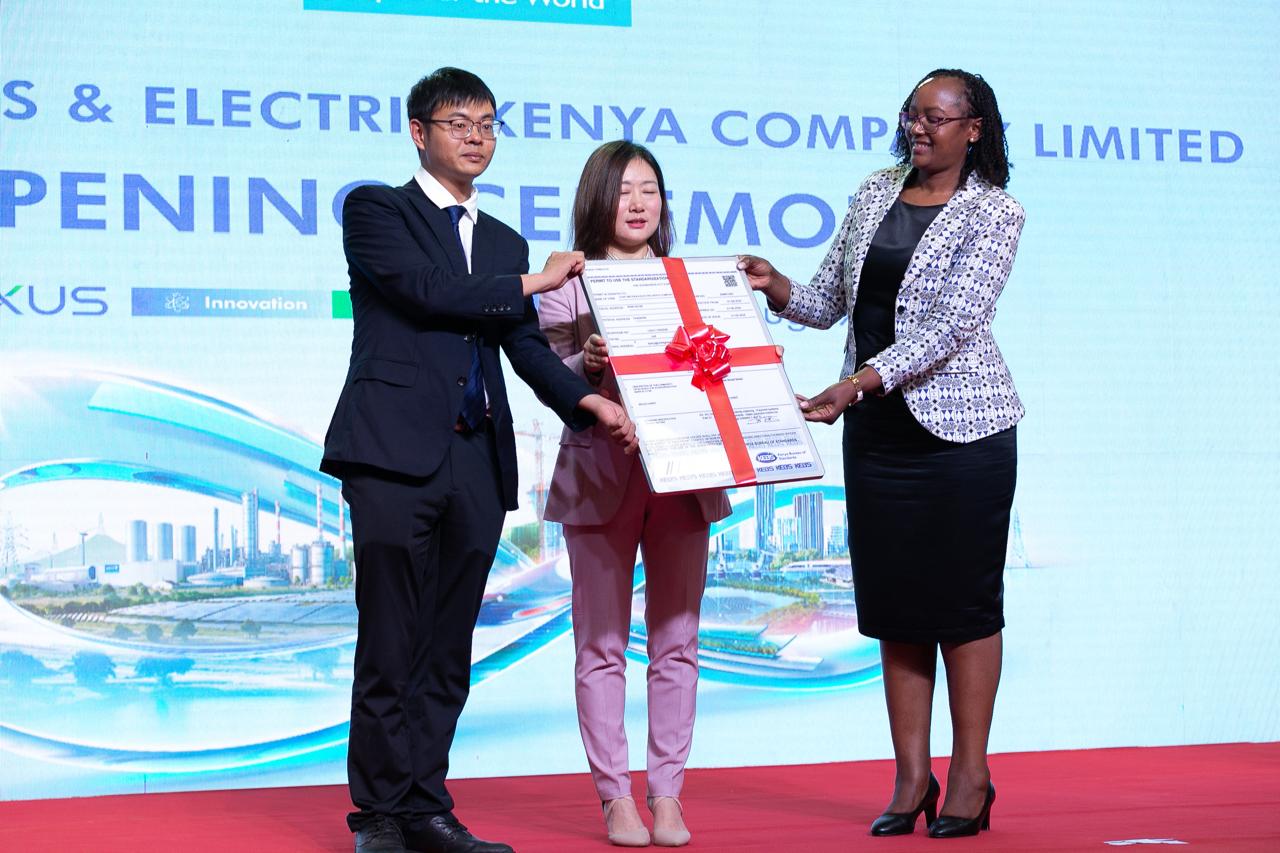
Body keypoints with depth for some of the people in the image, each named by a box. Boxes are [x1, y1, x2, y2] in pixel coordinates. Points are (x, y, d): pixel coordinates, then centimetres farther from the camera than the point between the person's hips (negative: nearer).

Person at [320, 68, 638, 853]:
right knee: (389, 646, -4)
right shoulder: (375, 209, 6)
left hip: (477, 462, 6)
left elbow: (527, 346, 13)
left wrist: (587, 400, -6)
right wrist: (531, 282, 1)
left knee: (448, 651, 6)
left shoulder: (505, 243, 22)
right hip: (397, 449, -5)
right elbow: (425, 288, -10)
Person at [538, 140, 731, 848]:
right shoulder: (569, 284, 3)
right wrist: (588, 364, -21)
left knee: (676, 641, 5)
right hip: (599, 473, -3)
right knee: (602, 644, 0)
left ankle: (667, 795, 11)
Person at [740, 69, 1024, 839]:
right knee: (894, 602, 6)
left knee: (965, 599, -1)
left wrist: (855, 384, -25)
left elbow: (950, 325, -16)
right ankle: (912, 776, 12)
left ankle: (971, 776, 8)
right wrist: (775, 287, -8)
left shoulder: (994, 214, -5)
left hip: (960, 423, -5)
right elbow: (829, 302, 13)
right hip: (878, 428, 5)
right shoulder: (877, 193, 11)